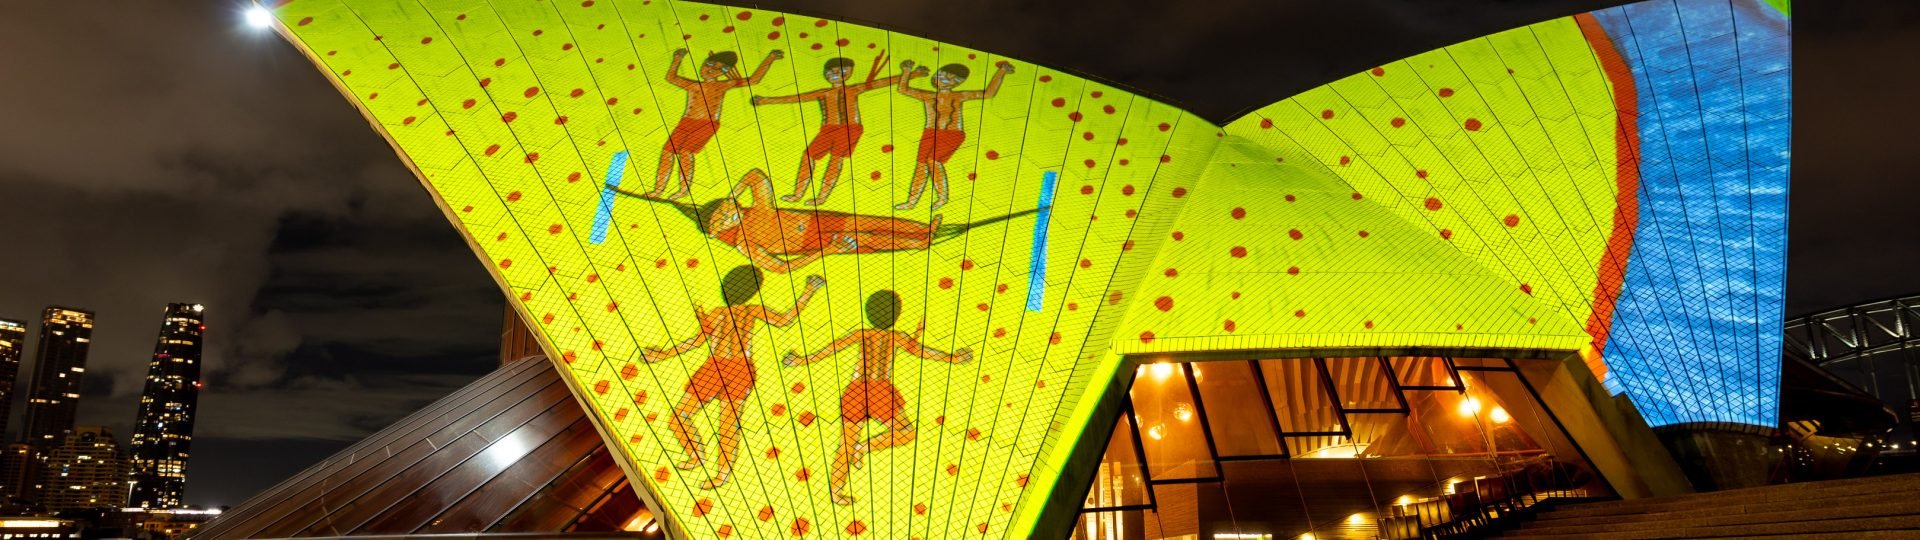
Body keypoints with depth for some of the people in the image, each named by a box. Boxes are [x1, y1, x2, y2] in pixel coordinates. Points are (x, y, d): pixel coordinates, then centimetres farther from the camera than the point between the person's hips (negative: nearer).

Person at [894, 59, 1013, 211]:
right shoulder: (928, 96, 10)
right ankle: (911, 202, -4)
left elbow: (988, 93, 7)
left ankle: (942, 197, -10)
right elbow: (903, 89, 6)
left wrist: (1000, 73, 4)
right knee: (921, 162, -8)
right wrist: (908, 72, 1)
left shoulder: (959, 97, 8)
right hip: (931, 134, 3)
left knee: (933, 160, -22)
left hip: (953, 134, -3)